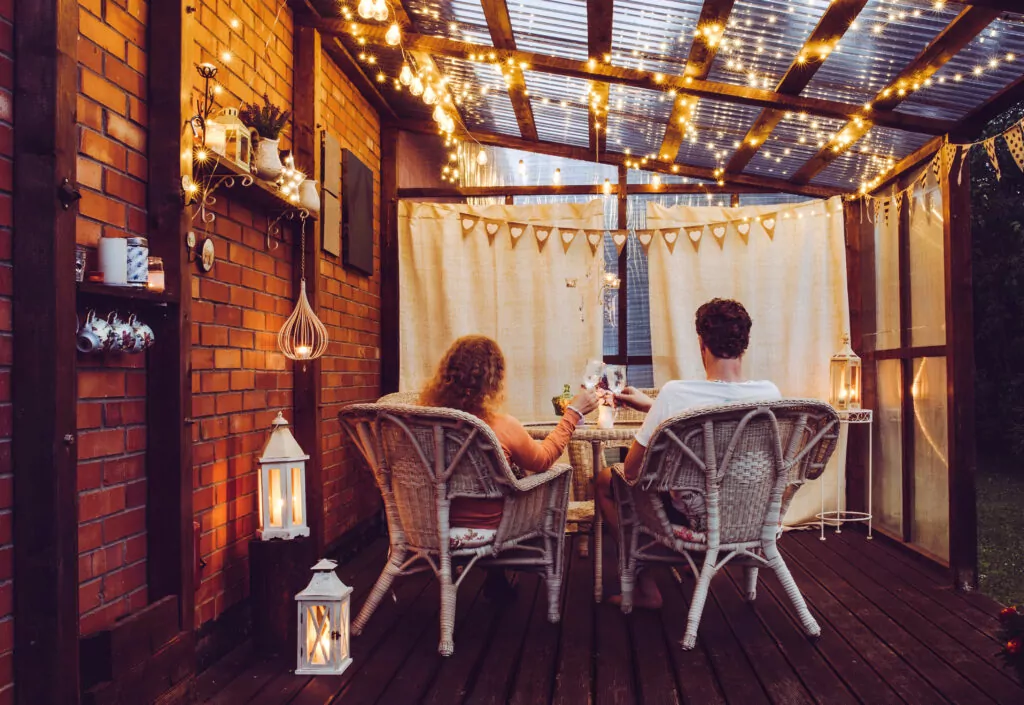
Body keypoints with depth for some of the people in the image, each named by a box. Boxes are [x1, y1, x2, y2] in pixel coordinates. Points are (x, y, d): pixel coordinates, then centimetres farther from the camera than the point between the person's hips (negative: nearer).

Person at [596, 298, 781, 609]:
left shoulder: (675, 393, -27)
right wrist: (651, 405, 16)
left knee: (605, 479, 17)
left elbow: (631, 469, -16)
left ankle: (646, 588, 17)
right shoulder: (769, 393, -14)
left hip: (692, 519, -5)